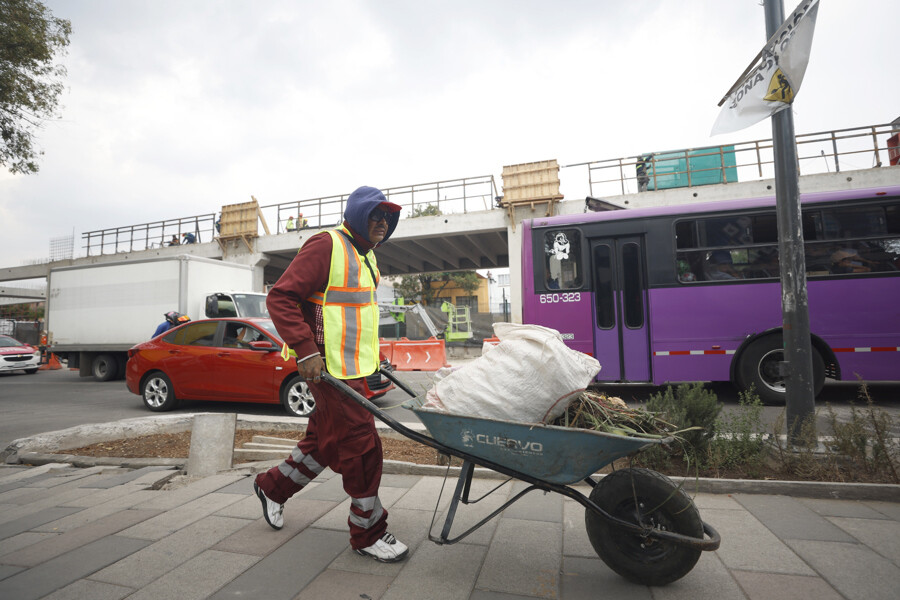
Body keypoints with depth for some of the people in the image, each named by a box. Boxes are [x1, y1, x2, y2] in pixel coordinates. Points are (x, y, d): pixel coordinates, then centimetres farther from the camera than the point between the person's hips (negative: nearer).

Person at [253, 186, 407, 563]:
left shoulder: (365, 256, 18)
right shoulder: (326, 245, -13)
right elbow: (281, 297, -17)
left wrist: (372, 354, 19)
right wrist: (306, 350, -23)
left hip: (354, 367, 10)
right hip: (330, 368, -10)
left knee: (325, 441, 20)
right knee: (360, 447, -3)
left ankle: (273, 486, 43)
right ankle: (368, 533, 15)